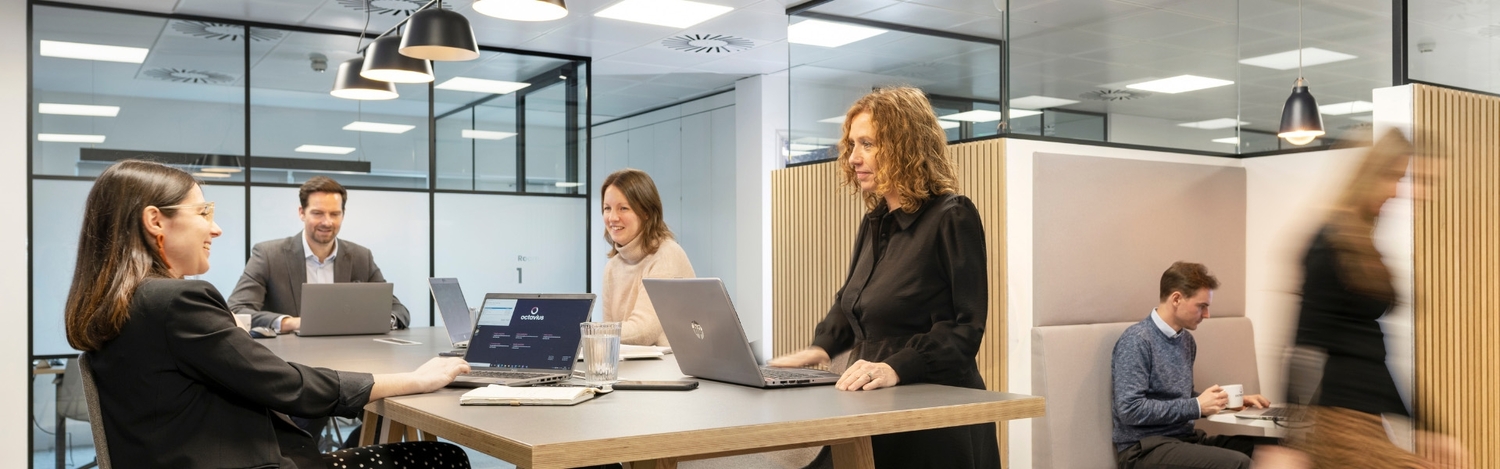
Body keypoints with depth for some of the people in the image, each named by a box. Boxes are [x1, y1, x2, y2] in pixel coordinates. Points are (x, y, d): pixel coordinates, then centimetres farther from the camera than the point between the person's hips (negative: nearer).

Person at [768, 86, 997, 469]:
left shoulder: (952, 218, -11)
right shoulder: (874, 223, 13)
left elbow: (966, 326, -18)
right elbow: (849, 301, 23)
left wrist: (897, 368, -29)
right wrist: (822, 347, 3)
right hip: (875, 410, 7)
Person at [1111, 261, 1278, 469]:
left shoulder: (1186, 340, 11)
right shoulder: (1137, 340, -14)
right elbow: (1130, 409, -21)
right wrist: (1197, 407, -17)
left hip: (1183, 437, 8)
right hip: (1144, 447, -8)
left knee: (1269, 447, -7)